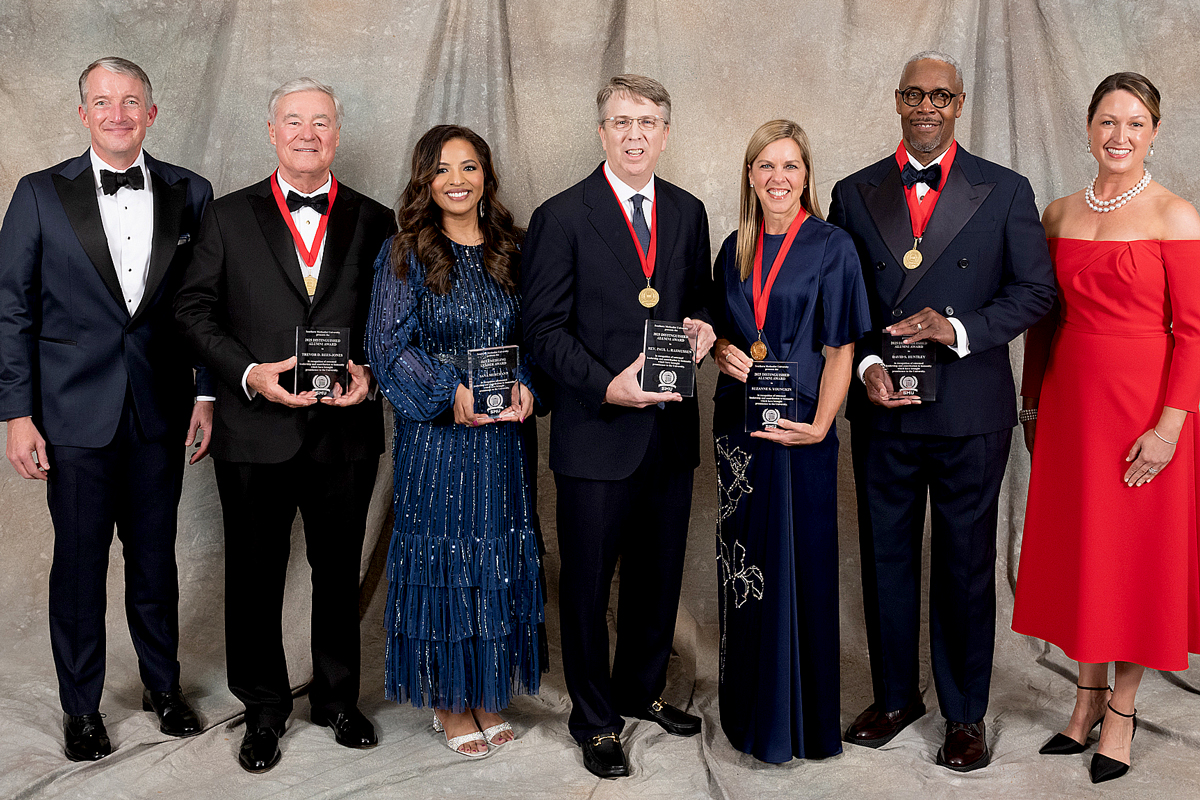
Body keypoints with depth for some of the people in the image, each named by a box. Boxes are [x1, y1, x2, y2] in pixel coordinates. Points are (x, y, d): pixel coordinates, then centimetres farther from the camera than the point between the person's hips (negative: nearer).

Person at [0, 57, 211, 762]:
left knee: (156, 555, 14)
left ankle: (164, 685, 33)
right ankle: (82, 708, 25)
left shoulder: (189, 194, 3)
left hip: (161, 412, 2)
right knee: (80, 561, 8)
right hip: (76, 413, -1)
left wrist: (206, 393, 3)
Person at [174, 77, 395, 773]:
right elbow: (196, 310, 0)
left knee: (340, 573, 14)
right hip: (256, 431, 0)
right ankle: (265, 708, 28)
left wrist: (369, 370, -11)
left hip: (346, 431, 1)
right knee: (255, 578, 10)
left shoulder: (375, 221, 5)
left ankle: (338, 698, 33)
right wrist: (250, 372, -14)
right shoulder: (229, 217, 4)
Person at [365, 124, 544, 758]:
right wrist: (451, 391, -17)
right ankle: (448, 701, 18)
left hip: (502, 435, 4)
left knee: (499, 559, 9)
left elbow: (530, 337, 12)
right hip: (434, 433, -3)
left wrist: (524, 385, -7)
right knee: (443, 558, 3)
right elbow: (387, 344, -7)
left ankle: (486, 694, 24)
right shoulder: (405, 253, -3)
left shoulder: (509, 251, 8)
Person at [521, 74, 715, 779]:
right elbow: (545, 329, -10)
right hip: (597, 431, -5)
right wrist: (608, 387, -22)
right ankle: (596, 720, 25)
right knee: (589, 584, 7)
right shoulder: (562, 217, -6)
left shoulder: (688, 212, 9)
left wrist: (702, 326, -5)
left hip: (672, 429, 5)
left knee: (659, 575, 18)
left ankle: (642, 689, 40)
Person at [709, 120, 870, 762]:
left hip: (799, 428, -4)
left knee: (799, 567, 1)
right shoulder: (735, 250, 10)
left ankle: (799, 718, 17)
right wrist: (725, 351, -4)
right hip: (738, 423, 4)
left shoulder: (831, 247, -3)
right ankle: (749, 707, 27)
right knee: (744, 565, 11)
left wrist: (820, 423, -17)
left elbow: (841, 349, -6)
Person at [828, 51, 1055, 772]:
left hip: (971, 414, -2)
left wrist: (959, 328, -16)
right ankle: (896, 695, 30)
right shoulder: (855, 194, 7)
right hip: (883, 410, 2)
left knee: (966, 564, 7)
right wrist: (865, 366, -8)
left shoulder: (1006, 191, 1)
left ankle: (966, 714, 24)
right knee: (886, 556, 12)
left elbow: (1036, 290, -1)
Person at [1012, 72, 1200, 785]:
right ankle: (1088, 698, 26)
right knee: (1075, 549, 10)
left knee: (1138, 553, 5)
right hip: (1070, 398, 5)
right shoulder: (1060, 214, 8)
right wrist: (1033, 403, 11)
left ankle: (1123, 707, 21)